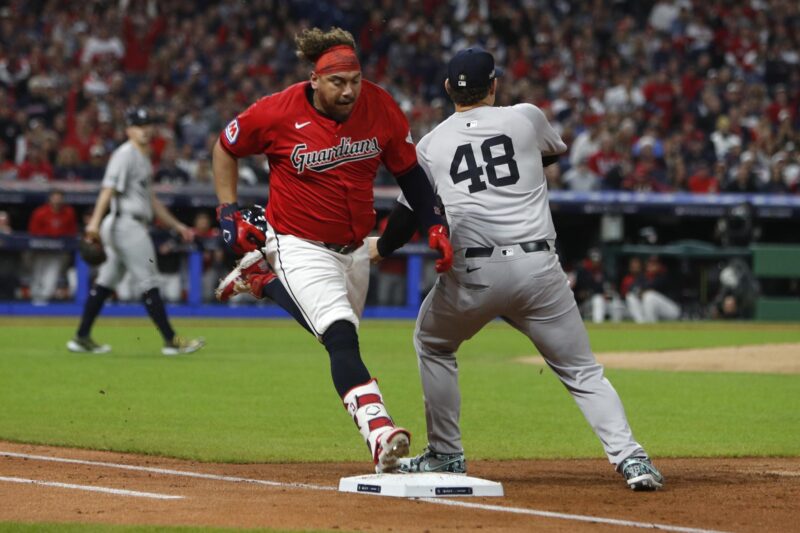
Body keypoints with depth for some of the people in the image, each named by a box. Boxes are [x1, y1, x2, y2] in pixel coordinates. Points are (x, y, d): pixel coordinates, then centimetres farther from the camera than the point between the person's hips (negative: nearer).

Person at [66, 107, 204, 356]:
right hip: (126, 222, -10)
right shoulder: (125, 154, -9)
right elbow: (109, 187, -21)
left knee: (106, 281, 10)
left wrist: (177, 225, 26)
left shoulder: (143, 159, 22)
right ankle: (171, 341, -5)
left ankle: (82, 338, 12)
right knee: (148, 283, -7)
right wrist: (95, 221, -31)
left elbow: (151, 200, 28)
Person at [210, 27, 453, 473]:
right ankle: (379, 432, -38)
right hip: (301, 247, -6)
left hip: (355, 248, 6)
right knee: (342, 337, -26)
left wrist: (434, 225, -6)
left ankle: (264, 279, 43)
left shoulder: (381, 107, -9)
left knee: (339, 334, 24)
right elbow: (226, 147, 0)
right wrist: (229, 212, -4)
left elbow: (409, 170, 4)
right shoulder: (279, 113, -18)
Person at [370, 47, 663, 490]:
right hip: (538, 268, 0)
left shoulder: (431, 145, 11)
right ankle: (629, 456, -11)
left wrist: (381, 248, 34)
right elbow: (556, 150, 32)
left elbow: (410, 212, 14)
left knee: (432, 345, 27)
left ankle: (445, 455, 23)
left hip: (471, 272, 0)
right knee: (581, 370, 7)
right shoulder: (527, 118, 11)